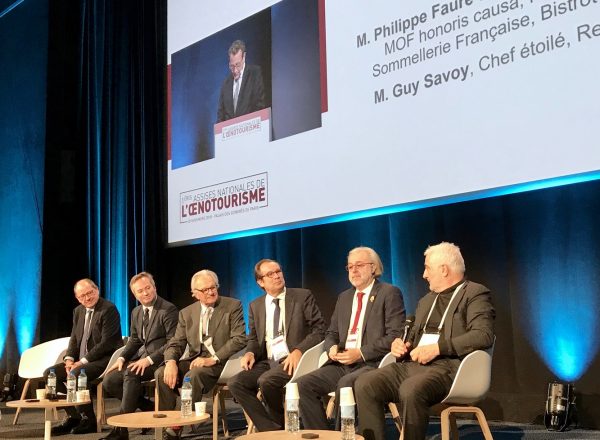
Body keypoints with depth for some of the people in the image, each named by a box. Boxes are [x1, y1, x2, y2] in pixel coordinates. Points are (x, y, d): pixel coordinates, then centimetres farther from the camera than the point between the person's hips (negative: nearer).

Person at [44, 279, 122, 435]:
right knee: (49, 374, -5)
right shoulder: (78, 311, 13)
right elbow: (74, 339, 16)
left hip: (104, 359, -9)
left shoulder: (109, 309, -13)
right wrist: (69, 359, -5)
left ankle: (88, 420, -13)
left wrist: (83, 361, -19)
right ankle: (73, 416, 4)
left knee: (74, 375, -31)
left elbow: (106, 342, -19)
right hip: (81, 360, 9)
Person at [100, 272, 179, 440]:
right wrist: (122, 358, -1)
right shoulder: (136, 312, 14)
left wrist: (149, 360, -23)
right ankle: (150, 408, 4)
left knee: (130, 374, -32)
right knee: (109, 381, -9)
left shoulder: (168, 310, -11)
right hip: (142, 357, 8)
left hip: (160, 359, -8)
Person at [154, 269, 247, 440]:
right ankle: (168, 423, -13)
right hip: (195, 360, 5)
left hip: (221, 362, -5)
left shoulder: (233, 306, -1)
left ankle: (179, 425, -23)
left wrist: (213, 359, -21)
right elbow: (176, 343, 9)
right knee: (161, 373, -20)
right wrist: (171, 362, -15)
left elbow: (240, 339, -11)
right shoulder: (187, 313, 13)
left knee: (195, 373, -34)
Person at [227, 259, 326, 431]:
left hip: (293, 360, -5)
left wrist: (299, 351, -18)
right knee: (235, 383, -19)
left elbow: (319, 329, -3)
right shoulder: (255, 306, 14)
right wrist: (250, 352, -2)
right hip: (267, 362, 5)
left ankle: (280, 426, -4)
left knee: (266, 380, -31)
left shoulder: (303, 296, 1)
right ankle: (272, 430, -13)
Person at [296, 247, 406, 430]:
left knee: (345, 384, -35)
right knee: (302, 384, -16)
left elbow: (395, 335, -9)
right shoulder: (344, 297, 22)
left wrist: (361, 353, -16)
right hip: (342, 364, 6)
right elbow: (331, 333, 24)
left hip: (372, 363, -6)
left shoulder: (389, 293, 0)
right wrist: (332, 348, 0)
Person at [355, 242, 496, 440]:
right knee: (364, 384, -17)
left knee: (411, 390, -37)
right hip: (412, 364, 7)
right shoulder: (426, 300, 26)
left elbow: (484, 335, -13)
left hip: (447, 367, -7)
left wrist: (438, 347, -19)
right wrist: (402, 345, 6)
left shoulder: (475, 293, 2)